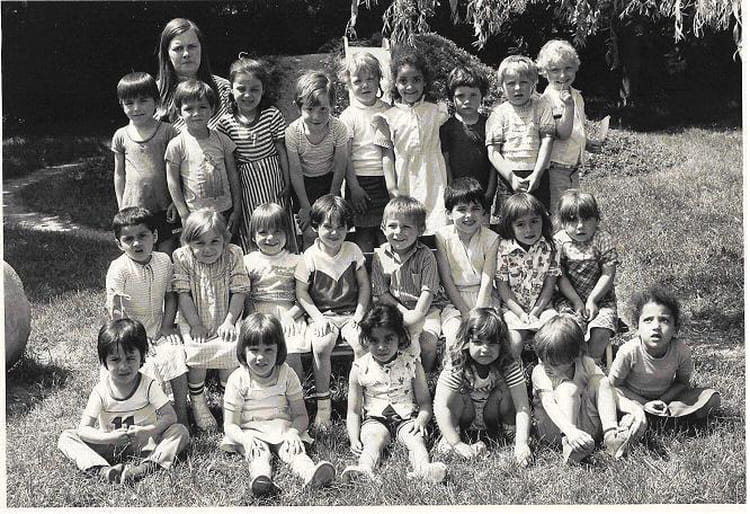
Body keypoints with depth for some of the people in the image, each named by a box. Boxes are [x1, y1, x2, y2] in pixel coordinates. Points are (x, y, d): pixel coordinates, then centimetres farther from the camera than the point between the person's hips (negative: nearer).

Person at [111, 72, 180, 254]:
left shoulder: (167, 132, -4)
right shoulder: (121, 136, 4)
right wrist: (121, 207, 9)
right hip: (133, 208, 2)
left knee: (166, 255, 4)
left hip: (163, 208, -2)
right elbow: (119, 174, 11)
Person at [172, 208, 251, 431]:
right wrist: (195, 324, -15)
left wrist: (229, 322, -13)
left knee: (231, 350, -26)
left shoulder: (233, 255, -4)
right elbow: (183, 294, -7)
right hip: (194, 321, -1)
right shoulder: (182, 258, -7)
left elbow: (238, 291, -4)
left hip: (224, 320, 1)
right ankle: (197, 402, -5)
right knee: (198, 352, -28)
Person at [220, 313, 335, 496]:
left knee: (293, 448, -29)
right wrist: (244, 438, -29)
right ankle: (260, 477, -63)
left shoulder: (286, 375, 0)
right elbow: (230, 425, -6)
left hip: (282, 430, 1)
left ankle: (311, 474, -58)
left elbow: (301, 415, 2)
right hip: (249, 432, -1)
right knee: (258, 451, -32)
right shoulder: (238, 380, -5)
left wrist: (293, 432, -21)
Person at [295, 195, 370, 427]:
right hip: (323, 315, -2)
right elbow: (302, 292, -2)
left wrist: (359, 314, -5)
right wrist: (318, 318, -13)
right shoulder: (310, 257, -3)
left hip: (350, 314, 2)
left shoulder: (353, 251, 5)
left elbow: (364, 286, 8)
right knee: (321, 345, -32)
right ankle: (323, 403, -17)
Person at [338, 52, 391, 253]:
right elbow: (345, 156, -5)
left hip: (386, 178, 3)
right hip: (361, 180, -3)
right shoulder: (349, 116, -3)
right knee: (363, 232, 4)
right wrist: (354, 186, -11)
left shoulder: (388, 111, 7)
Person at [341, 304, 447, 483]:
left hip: (407, 417, 1)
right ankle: (364, 469, -58)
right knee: (374, 438, -30)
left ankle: (423, 468, -55)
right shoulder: (360, 368, 2)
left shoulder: (412, 364, 3)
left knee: (415, 437, -28)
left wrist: (421, 420, -17)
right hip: (375, 419, -1)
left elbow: (425, 403, 5)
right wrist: (354, 439, -10)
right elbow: (354, 411, 5)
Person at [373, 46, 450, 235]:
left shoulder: (436, 111, 6)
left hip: (433, 184, 1)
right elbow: (387, 156, 2)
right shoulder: (389, 117, 3)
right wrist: (392, 188, -8)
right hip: (404, 187, 0)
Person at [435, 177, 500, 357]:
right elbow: (446, 280, -5)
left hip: (484, 299, 0)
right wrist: (466, 313, -10)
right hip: (455, 300, 0)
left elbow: (487, 281, -8)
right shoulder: (443, 236, -5)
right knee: (454, 339, -25)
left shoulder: (491, 238, -5)